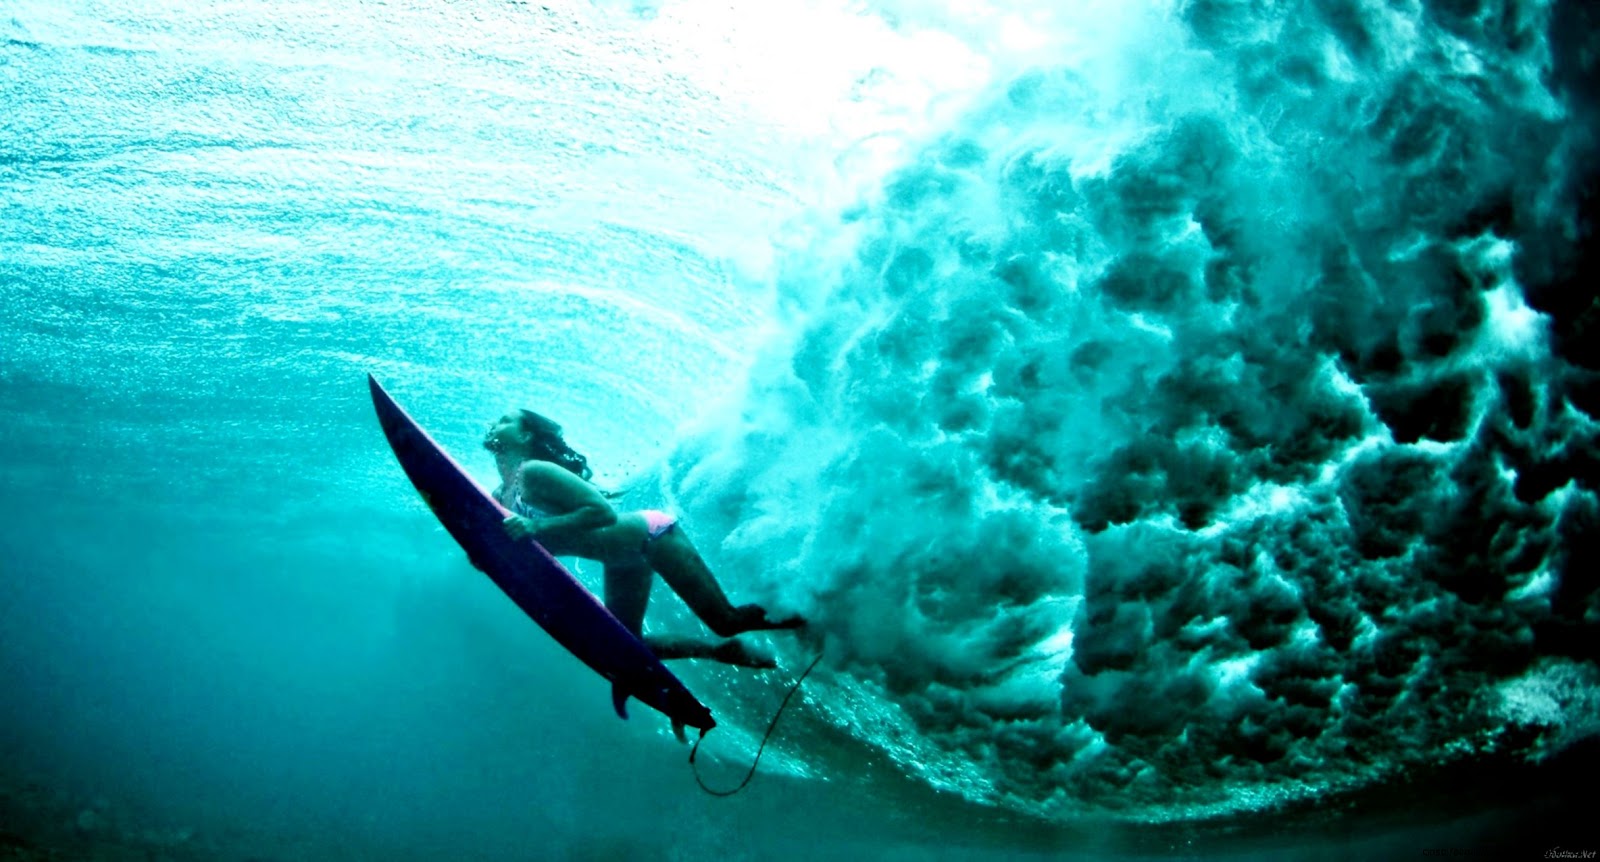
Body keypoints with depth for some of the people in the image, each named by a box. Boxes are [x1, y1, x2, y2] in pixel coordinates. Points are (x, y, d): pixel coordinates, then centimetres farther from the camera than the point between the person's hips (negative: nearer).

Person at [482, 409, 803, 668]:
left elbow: (603, 512, -30)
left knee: (726, 620, -8)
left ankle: (806, 621, 15)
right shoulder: (499, 499, 2)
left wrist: (537, 526, -36)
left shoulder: (534, 472, -24)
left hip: (652, 535, -10)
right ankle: (723, 650, 29)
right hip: (622, 565, 10)